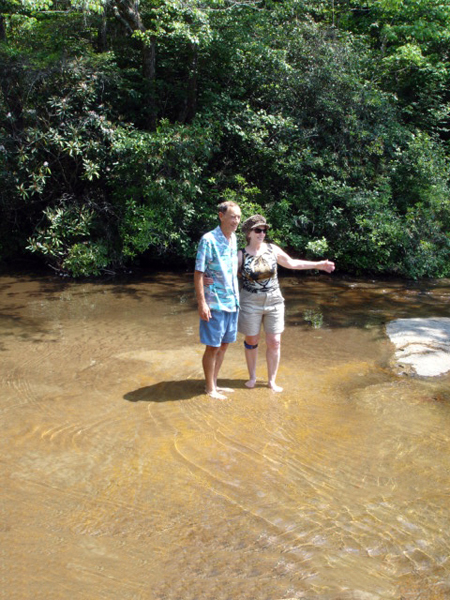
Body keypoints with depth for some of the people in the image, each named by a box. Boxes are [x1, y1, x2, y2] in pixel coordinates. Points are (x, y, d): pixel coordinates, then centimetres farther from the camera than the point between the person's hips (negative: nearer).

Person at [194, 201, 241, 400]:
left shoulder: (234, 238, 8)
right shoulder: (208, 240, -14)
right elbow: (198, 273, -14)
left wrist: (236, 296, 15)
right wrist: (202, 303, -19)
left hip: (232, 301, 7)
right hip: (215, 303, -7)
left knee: (224, 345, 15)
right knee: (212, 347, 2)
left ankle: (215, 383, 29)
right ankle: (210, 389, 16)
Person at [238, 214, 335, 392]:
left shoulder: (272, 249, 1)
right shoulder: (241, 255, -6)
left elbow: (291, 263, 12)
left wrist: (318, 264, 14)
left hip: (274, 302, 2)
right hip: (251, 303, -2)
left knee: (274, 342, 3)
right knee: (251, 341, 8)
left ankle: (272, 380, 17)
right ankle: (252, 377, 28)